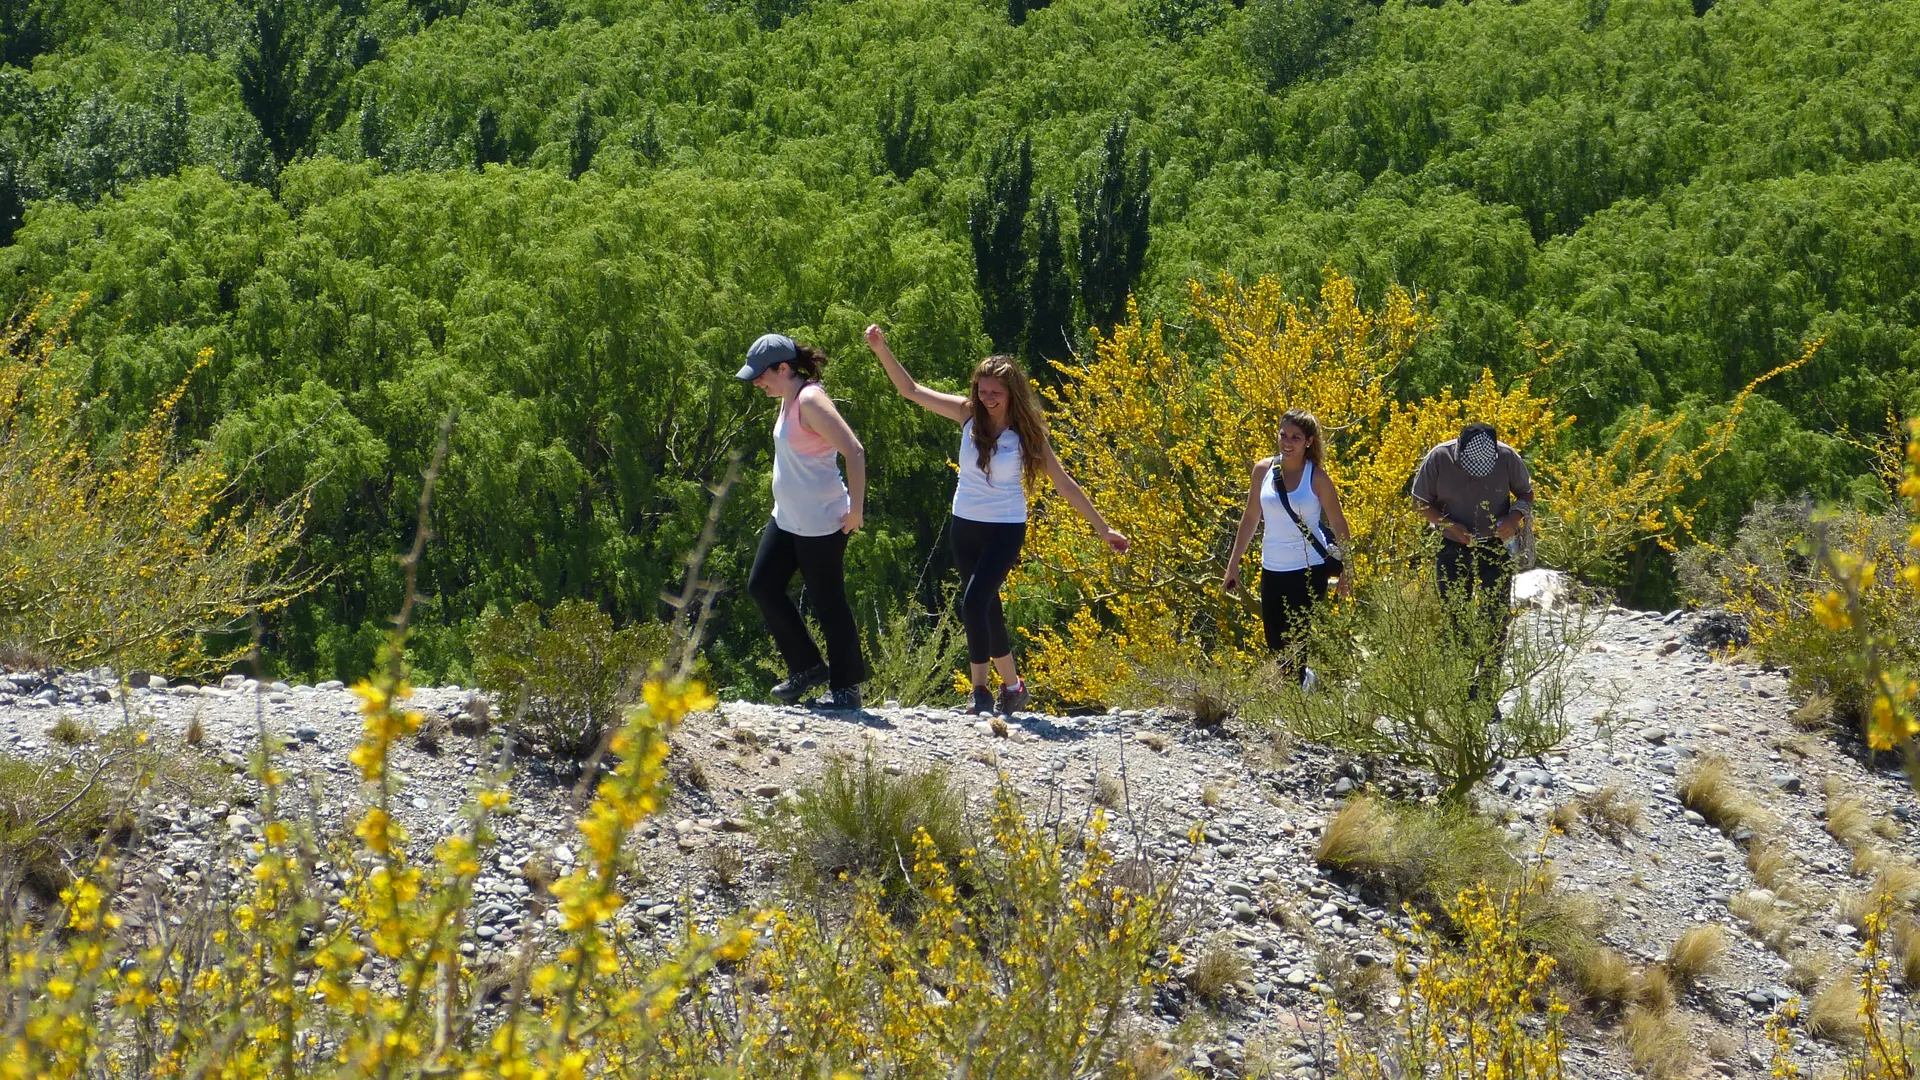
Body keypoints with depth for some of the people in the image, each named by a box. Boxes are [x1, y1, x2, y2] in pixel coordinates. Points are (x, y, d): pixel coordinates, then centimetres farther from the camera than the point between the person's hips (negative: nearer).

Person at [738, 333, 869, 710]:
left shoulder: (811, 401, -20)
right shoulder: (789, 400, 9)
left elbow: (854, 451, -25)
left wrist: (855, 510, -22)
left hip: (821, 523, -10)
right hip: (787, 519, 10)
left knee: (827, 603, -1)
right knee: (763, 585, 11)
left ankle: (846, 687, 10)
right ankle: (807, 666, 22)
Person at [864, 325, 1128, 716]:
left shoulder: (1026, 432, -11)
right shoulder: (969, 414, -5)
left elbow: (1064, 482, -6)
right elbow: (910, 390, -6)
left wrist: (1102, 529, -4)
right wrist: (882, 350, -19)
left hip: (1006, 529, -4)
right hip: (965, 525, 4)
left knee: (974, 602, -19)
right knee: (986, 609, 11)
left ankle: (980, 691, -11)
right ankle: (1012, 685, 25)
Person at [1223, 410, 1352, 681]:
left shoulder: (1317, 477, -7)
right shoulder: (1263, 470, 2)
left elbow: (1338, 525, 0)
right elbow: (1250, 518, 11)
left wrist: (1346, 571, -2)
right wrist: (1233, 564, 12)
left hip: (1310, 569, -4)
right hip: (1273, 570, 4)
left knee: (1298, 643, -7)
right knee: (1276, 646, 6)